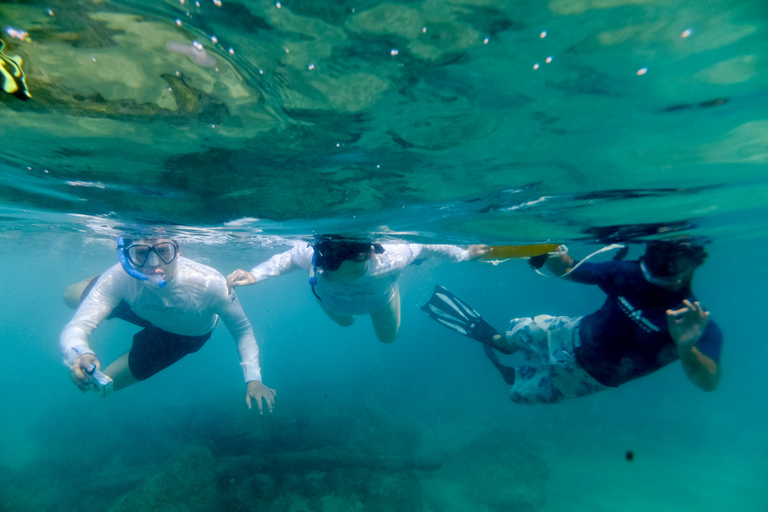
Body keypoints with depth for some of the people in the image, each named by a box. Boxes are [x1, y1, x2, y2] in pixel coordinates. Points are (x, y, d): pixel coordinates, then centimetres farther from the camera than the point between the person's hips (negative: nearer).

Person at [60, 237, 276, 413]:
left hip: (184, 336, -2)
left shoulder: (210, 285, -43)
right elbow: (75, 328, -38)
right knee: (72, 295, 20)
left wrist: (253, 379, -41)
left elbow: (242, 330, -32)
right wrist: (80, 354, -62)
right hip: (143, 311, 3)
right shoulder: (119, 279, -37)